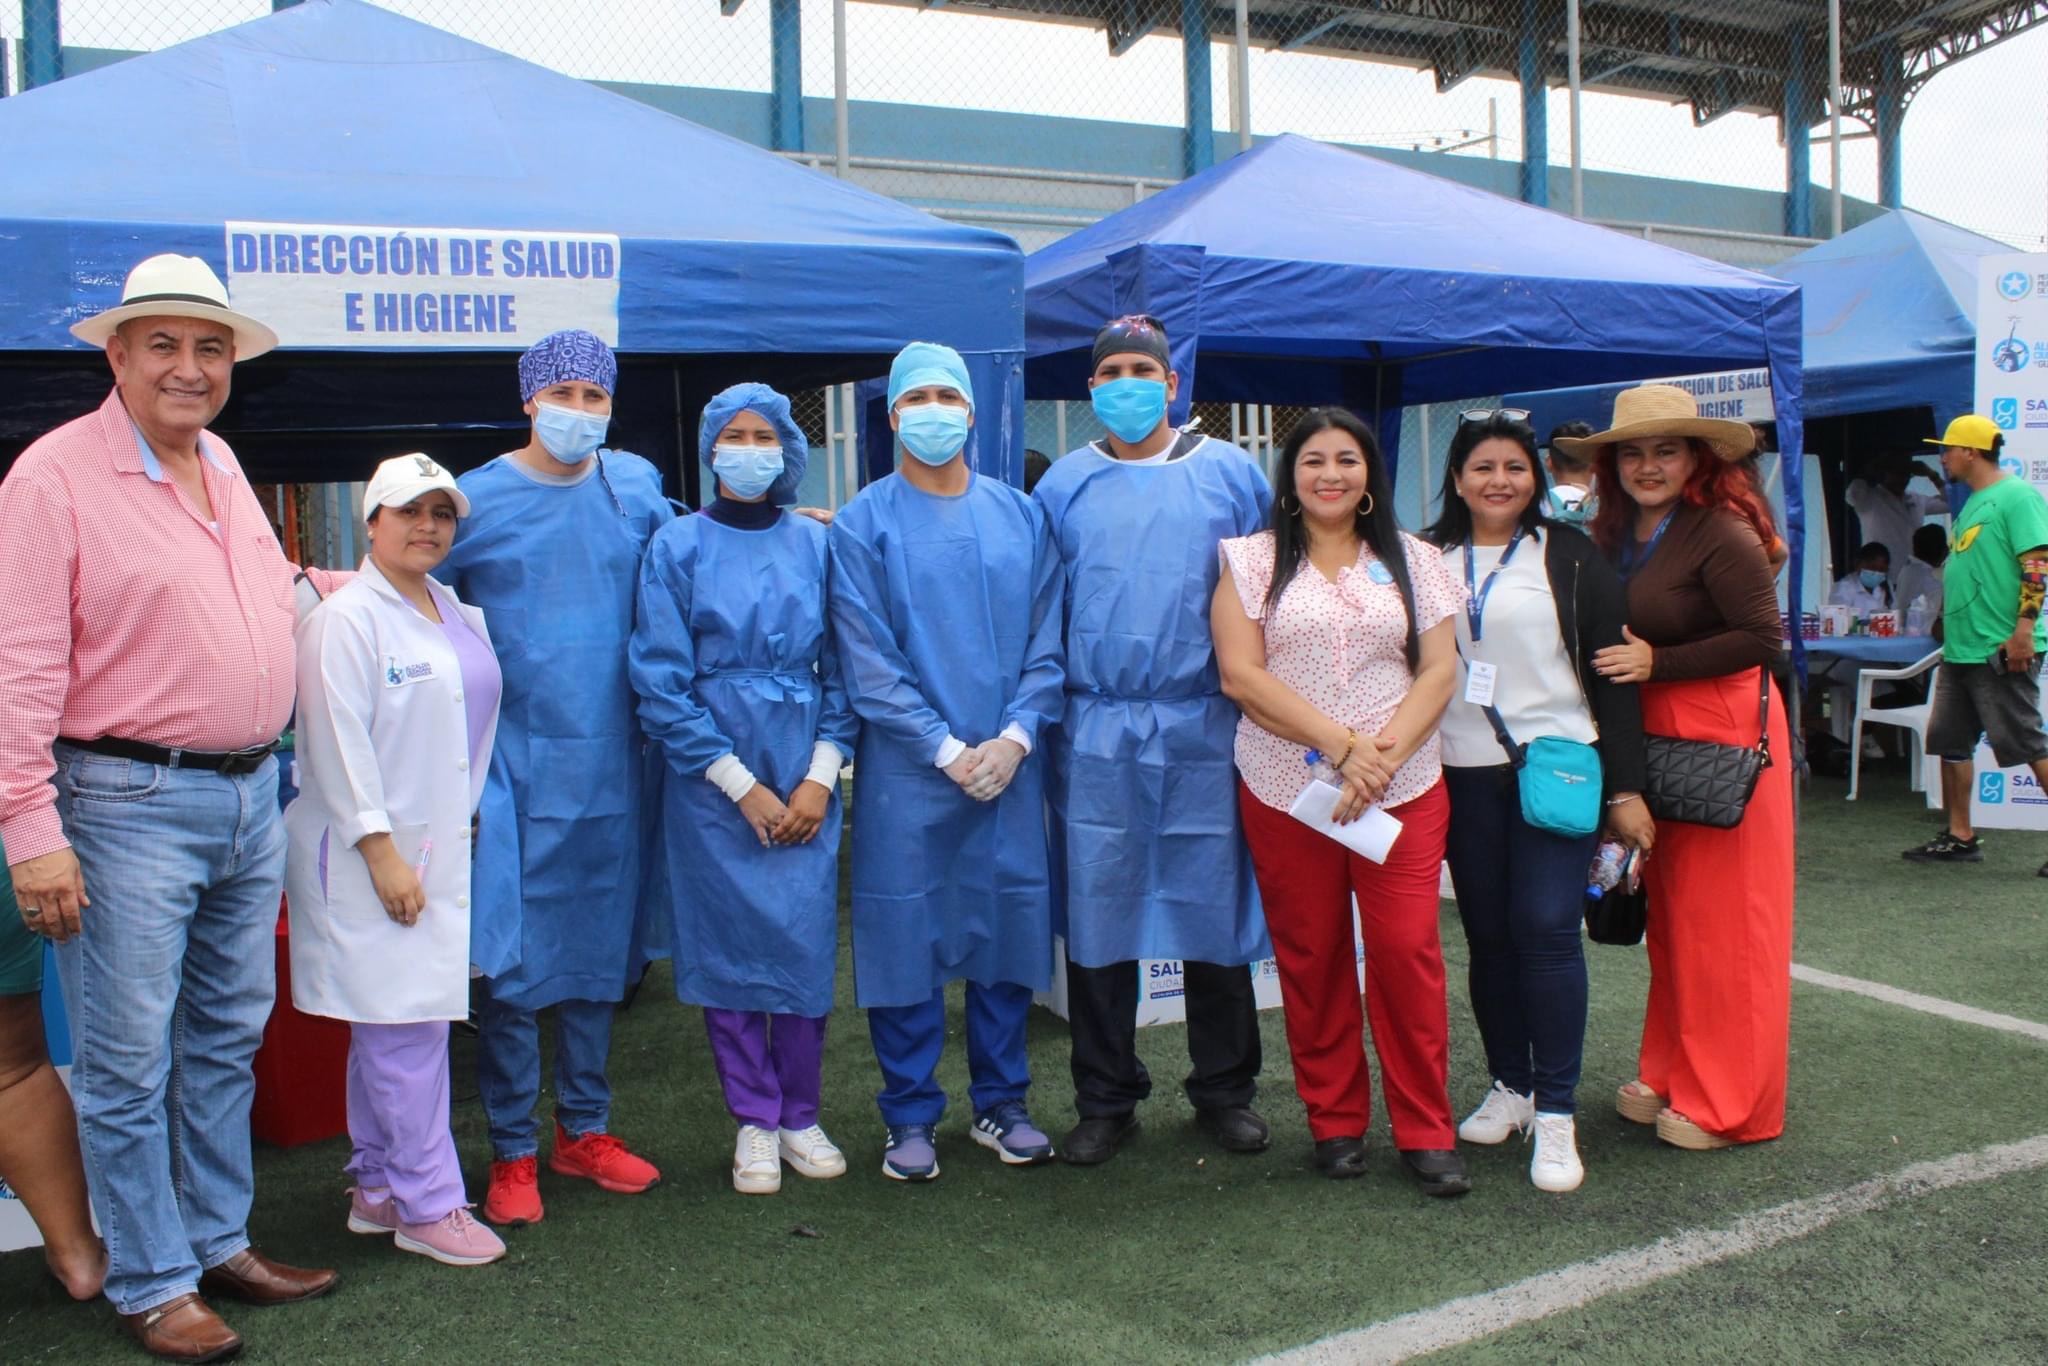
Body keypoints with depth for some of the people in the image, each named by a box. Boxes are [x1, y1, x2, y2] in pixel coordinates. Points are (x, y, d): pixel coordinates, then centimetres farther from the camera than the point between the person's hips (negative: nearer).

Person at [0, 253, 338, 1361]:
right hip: (130, 804, -7)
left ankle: (219, 1241, 30)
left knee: (229, 1038, 16)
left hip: (251, 796, 7)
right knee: (129, 1060, 3)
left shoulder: (222, 463, 11)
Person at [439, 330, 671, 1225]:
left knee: (600, 953, 12)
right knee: (510, 963, -1)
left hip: (612, 762, 3)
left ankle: (585, 1130, 26)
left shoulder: (638, 487, 6)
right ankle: (512, 1151, 12)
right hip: (514, 763, -3)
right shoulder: (475, 500, -4)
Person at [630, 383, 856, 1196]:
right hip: (710, 780, -1)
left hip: (804, 775, 2)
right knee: (729, 945, 3)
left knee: (807, 942, 1)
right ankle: (753, 1121, 17)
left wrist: (820, 777, -5)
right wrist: (742, 785, -8)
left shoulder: (816, 544, 6)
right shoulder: (678, 547, 0)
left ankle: (800, 1117, 17)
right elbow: (662, 684, -4)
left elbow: (842, 670, 6)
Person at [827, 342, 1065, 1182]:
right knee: (905, 937, 2)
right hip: (907, 773, -2)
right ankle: (910, 1117, 17)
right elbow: (868, 662, -6)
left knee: (1009, 928, 8)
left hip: (1010, 767, 3)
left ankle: (1001, 1103, 24)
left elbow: (1046, 642, 5)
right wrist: (947, 750, -12)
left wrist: (1014, 739, -8)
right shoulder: (863, 526, 0)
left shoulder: (1020, 515, 9)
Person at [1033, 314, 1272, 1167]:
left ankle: (1224, 1091, 22)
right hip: (1095, 735, 1)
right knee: (1096, 914, 4)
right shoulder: (1065, 485, 8)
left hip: (1203, 729, -1)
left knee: (1214, 907, 6)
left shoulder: (1229, 475, 6)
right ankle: (1106, 1102, 19)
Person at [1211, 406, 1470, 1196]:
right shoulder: (1252, 561, 6)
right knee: (1310, 958, 5)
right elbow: (1241, 674, -5)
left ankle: (1426, 1131, 8)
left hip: (1403, 789, 1)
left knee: (1408, 951, -4)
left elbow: (1440, 671, 3)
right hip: (1285, 789, 0)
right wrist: (1339, 743, -13)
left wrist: (1380, 757, -11)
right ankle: (1334, 1121, 20)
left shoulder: (1412, 561, 11)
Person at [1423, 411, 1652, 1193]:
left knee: (1547, 929, -9)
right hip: (1464, 774, 3)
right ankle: (1509, 1087, 22)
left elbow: (1613, 668, 1)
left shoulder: (1567, 555, 3)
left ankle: (1556, 1112, -2)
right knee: (1488, 935, 7)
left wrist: (1625, 786, -4)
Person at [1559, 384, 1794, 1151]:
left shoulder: (1721, 534, -14)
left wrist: (1656, 663, -19)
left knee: (1722, 921, 0)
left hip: (1723, 739, -7)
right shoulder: (1613, 536, 9)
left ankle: (1729, 1105, 11)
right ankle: (1671, 1077, 26)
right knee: (1667, 914, 14)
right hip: (1648, 739, 8)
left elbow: (1762, 637, -18)